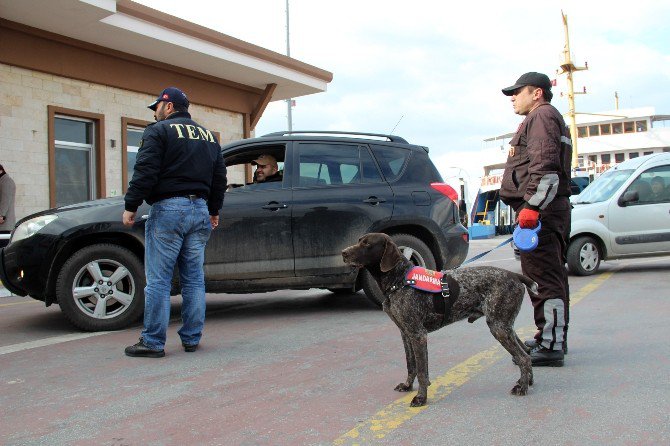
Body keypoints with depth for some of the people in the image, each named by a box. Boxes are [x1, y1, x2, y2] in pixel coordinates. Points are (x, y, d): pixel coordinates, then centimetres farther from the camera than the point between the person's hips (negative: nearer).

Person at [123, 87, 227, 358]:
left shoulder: (159, 131, -1)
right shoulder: (208, 136, 20)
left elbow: (145, 172, -11)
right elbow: (219, 178, 21)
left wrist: (131, 206, -7)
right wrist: (214, 211, 26)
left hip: (168, 209, -6)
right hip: (200, 209, 7)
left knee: (158, 280, -3)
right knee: (194, 279, 9)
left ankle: (153, 342, 0)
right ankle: (192, 339, 13)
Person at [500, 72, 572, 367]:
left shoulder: (542, 116, -7)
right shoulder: (551, 119, 27)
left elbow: (545, 166, -20)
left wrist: (531, 206, -25)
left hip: (540, 210, -11)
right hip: (552, 209, 11)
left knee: (543, 278, -11)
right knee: (553, 276, 16)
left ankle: (551, 346, -9)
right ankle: (554, 337, 26)